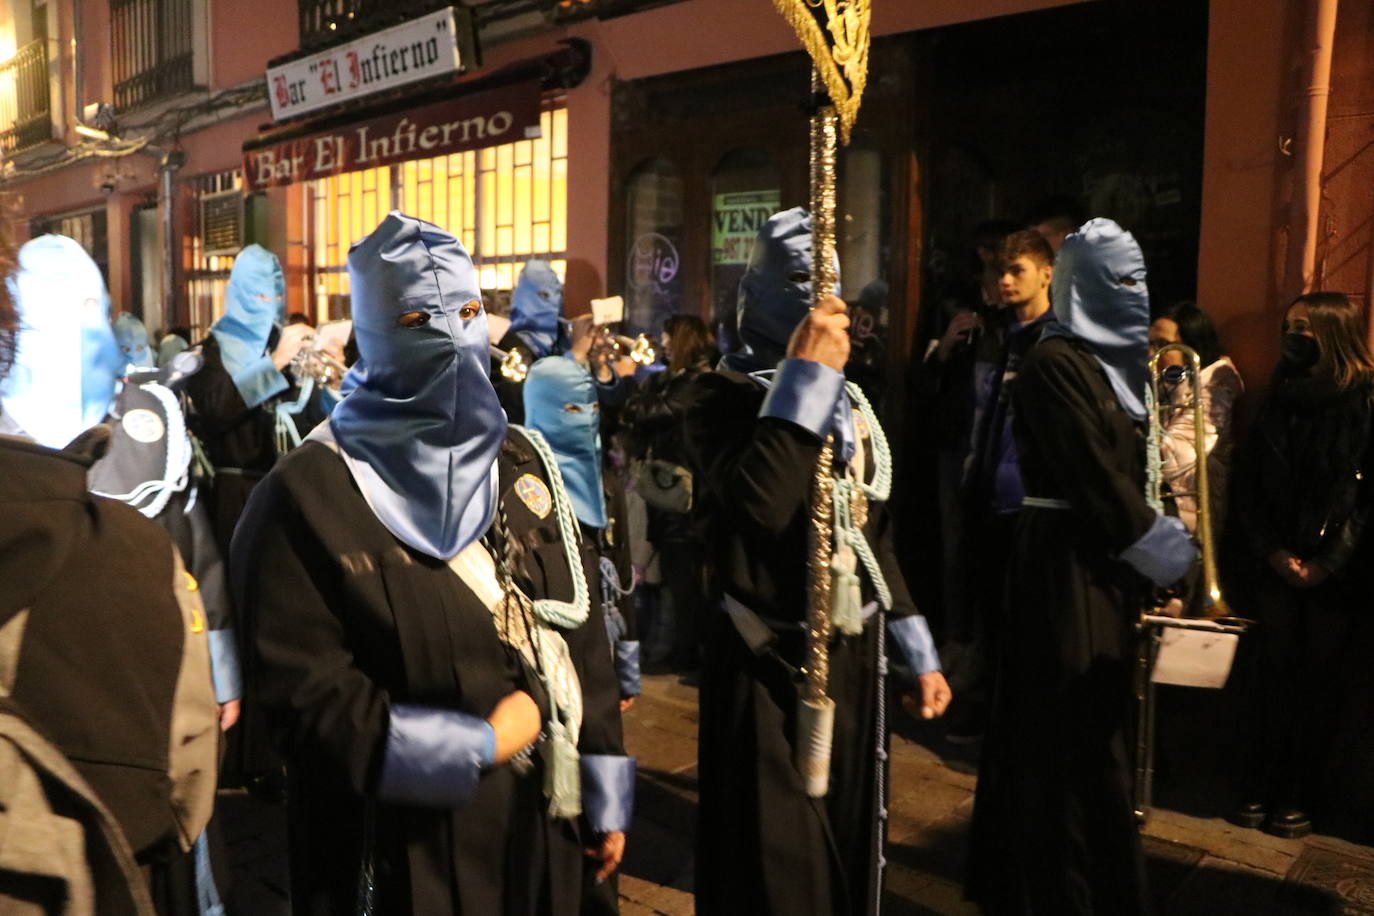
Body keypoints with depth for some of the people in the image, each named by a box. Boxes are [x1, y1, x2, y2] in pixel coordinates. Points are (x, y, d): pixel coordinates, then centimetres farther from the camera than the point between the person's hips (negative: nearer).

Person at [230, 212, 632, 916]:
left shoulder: (521, 463, 3)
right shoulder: (309, 493, -14)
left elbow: (578, 630, 4)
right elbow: (302, 686, -16)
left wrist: (603, 795, 5)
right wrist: (475, 746, -18)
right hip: (403, 845, -5)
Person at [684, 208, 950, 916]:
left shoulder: (849, 399, 12)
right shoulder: (720, 396, -11)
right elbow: (762, 505, -31)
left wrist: (919, 651, 15)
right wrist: (805, 376, -26)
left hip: (854, 653, 7)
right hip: (768, 661, -7)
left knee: (851, 850, 19)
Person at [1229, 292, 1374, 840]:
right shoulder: (1277, 401, 9)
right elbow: (1247, 485, 8)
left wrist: (1328, 562, -12)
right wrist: (1271, 550, -4)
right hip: (1277, 566, 3)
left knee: (1319, 680, 4)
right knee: (1273, 675, 5)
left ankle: (1300, 796, 15)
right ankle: (1259, 788, 15)